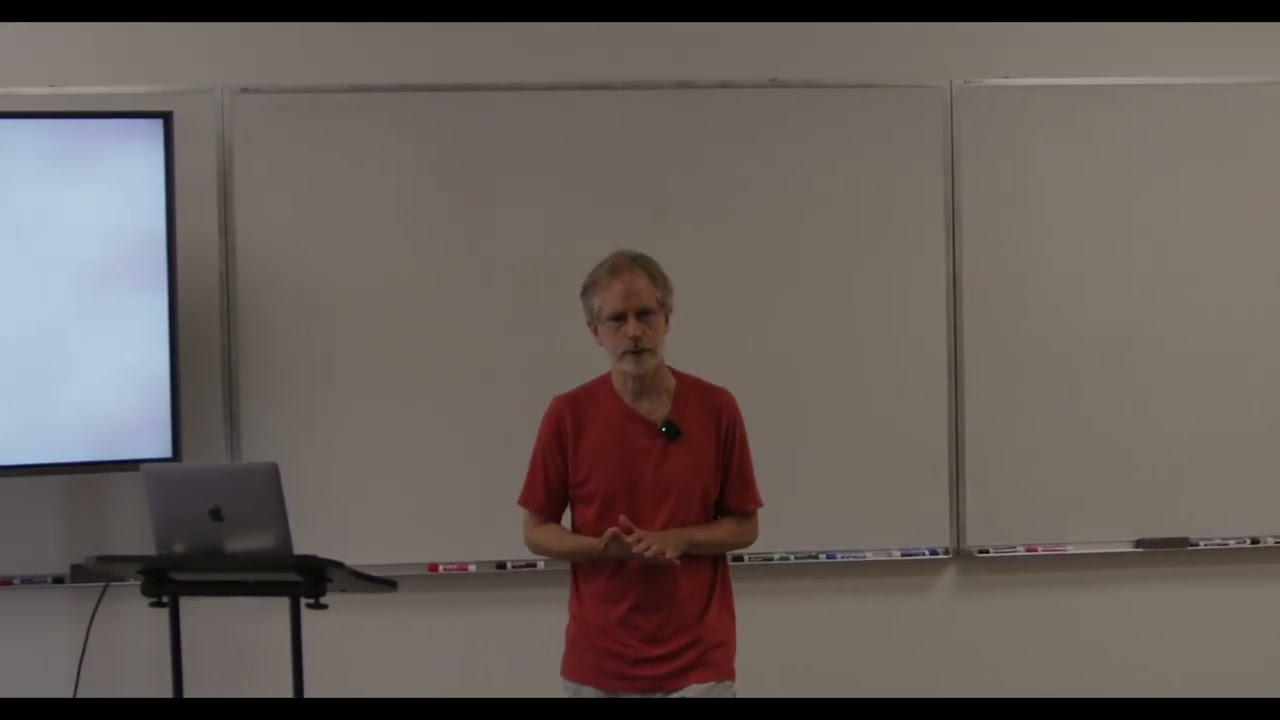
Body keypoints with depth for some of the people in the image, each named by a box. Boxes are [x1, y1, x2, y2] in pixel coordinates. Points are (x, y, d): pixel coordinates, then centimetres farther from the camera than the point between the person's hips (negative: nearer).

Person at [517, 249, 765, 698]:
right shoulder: (568, 415, -3)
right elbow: (536, 531, 2)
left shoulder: (716, 409, -2)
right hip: (600, 665, 1)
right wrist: (604, 547, -18)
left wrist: (679, 539, -15)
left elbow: (745, 525, 4)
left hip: (697, 663, -1)